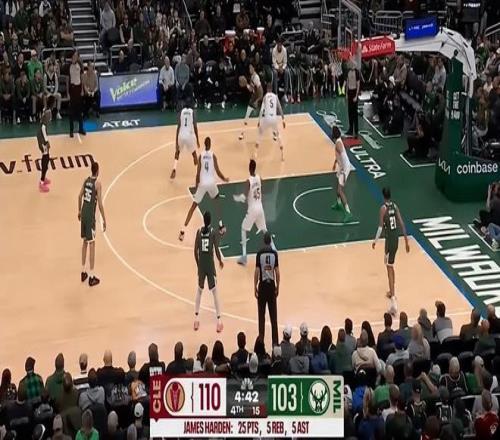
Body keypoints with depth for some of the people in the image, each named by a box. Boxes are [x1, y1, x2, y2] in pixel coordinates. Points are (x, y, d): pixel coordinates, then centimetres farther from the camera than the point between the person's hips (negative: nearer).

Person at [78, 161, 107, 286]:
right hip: (90, 216, -7)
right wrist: (104, 220, -9)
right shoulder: (97, 184, -14)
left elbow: (80, 196, 12)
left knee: (85, 242, 17)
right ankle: (91, 277, -2)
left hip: (84, 214, 7)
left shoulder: (86, 180, 6)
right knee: (92, 244, -3)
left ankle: (83, 272, 25)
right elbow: (100, 204, -16)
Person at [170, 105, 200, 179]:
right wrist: (197, 140, 4)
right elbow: (195, 127, -3)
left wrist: (176, 142, 0)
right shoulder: (192, 112, 2)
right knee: (194, 153, 20)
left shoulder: (181, 112, 5)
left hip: (181, 135, 1)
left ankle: (174, 170, 7)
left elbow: (178, 127, 0)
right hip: (190, 135, -1)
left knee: (177, 152, 25)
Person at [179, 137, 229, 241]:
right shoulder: (213, 155, -1)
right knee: (217, 201, 29)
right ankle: (221, 225, 27)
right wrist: (224, 179, 16)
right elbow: (217, 171, -2)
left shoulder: (201, 155, 2)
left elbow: (198, 173, 2)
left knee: (193, 206, 4)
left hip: (202, 183, 0)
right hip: (211, 182, 0)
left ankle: (183, 230, -6)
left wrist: (196, 186, 12)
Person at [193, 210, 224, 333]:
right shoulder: (213, 232, -8)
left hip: (201, 265, 3)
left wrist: (198, 264, 14)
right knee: (214, 292, 4)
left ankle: (196, 317, 17)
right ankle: (219, 320, -1)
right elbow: (216, 250, -10)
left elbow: (195, 251, 1)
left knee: (199, 290, 20)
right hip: (210, 265, -3)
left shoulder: (199, 231, -1)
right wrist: (220, 261, 9)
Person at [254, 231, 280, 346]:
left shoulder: (259, 253, -8)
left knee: (262, 316, 6)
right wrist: (277, 287, 7)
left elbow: (256, 272, -9)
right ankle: (275, 341, 7)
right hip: (272, 285, 1)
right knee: (273, 316, 6)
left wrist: (255, 287, 1)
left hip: (262, 285, -1)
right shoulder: (274, 253, -4)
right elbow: (277, 272, -4)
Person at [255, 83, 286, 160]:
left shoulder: (265, 96, 3)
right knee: (278, 135, 25)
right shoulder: (275, 96, 11)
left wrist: (259, 121, -5)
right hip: (274, 118, 2)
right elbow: (280, 109, 9)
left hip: (266, 118, -2)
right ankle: (282, 154, 17)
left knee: (260, 134, 20)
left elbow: (262, 109, -6)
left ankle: (255, 153, 10)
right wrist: (283, 120, 14)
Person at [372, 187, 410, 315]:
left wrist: (375, 240, -6)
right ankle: (392, 292, 40)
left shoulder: (383, 208, -13)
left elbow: (381, 226, -17)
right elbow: (402, 224, 6)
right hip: (396, 238, 7)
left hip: (389, 239, -7)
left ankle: (394, 300, -20)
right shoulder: (395, 206, 6)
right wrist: (406, 241, 11)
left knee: (390, 269, -10)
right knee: (391, 266, 25)